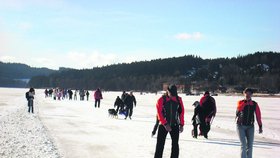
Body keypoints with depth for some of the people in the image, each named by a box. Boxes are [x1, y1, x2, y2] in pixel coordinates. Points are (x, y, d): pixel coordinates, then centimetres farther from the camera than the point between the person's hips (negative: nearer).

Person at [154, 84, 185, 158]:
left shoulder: (178, 99, 1)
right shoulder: (161, 100, -10)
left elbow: (181, 112, 6)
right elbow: (159, 113, -12)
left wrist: (181, 124, 1)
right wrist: (165, 124, -17)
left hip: (175, 125, 3)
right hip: (163, 125, -2)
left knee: (175, 145, 4)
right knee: (160, 145, -1)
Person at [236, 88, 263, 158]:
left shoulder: (255, 104, 1)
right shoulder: (240, 102, -3)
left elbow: (258, 115, 4)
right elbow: (239, 108, -25)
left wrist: (260, 126, 2)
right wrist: (245, 102, -26)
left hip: (250, 126, 2)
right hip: (241, 126, -2)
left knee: (250, 145, 5)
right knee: (243, 145, -9)